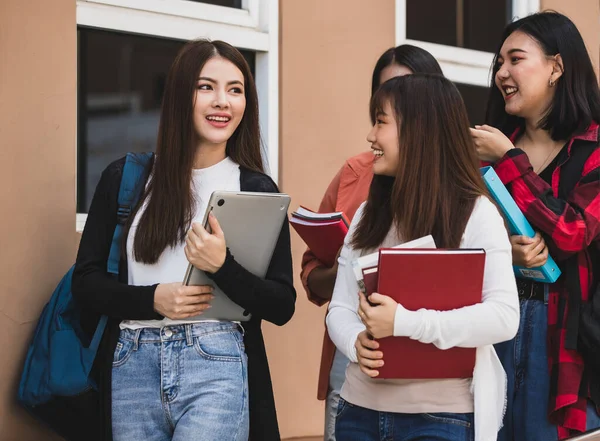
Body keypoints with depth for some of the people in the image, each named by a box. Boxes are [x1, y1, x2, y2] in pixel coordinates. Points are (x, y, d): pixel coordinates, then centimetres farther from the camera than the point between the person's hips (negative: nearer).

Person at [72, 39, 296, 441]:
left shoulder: (257, 190, 4)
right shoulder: (124, 178, 7)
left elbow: (282, 306, 1)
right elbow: (86, 282, 7)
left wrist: (222, 267, -17)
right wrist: (153, 299, -10)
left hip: (216, 367, -2)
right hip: (131, 366, 2)